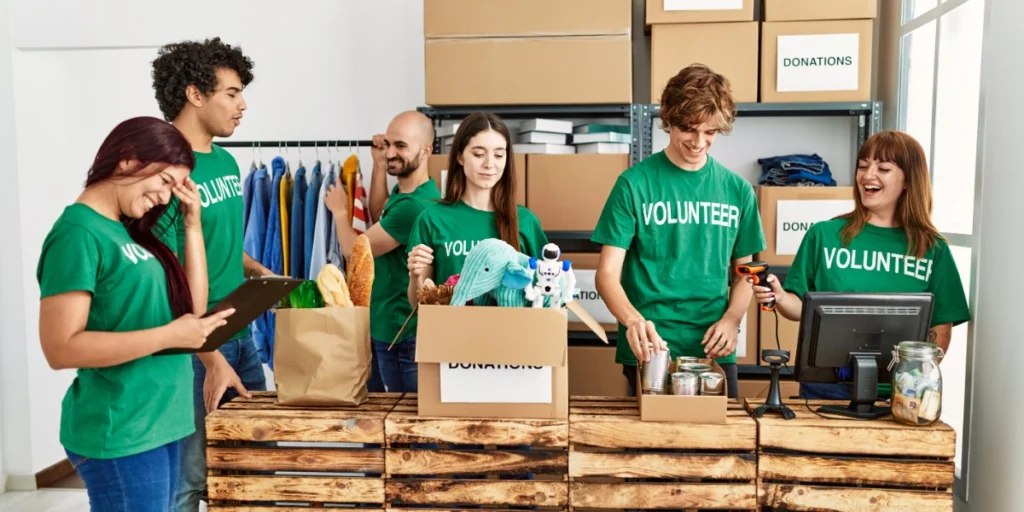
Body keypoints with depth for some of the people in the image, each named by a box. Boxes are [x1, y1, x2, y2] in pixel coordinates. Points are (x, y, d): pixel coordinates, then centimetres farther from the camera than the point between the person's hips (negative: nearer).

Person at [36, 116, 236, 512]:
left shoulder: (130, 230, 10)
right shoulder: (79, 233, -15)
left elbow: (193, 308, 9)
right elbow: (61, 348, -21)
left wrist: (192, 225, 4)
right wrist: (168, 335, -23)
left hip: (160, 420, 9)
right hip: (120, 432, -9)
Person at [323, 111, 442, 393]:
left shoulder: (415, 205, -26)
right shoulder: (401, 191, 5)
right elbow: (379, 214, 26)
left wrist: (339, 211, 1)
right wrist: (379, 164, 12)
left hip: (399, 333, -10)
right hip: (379, 325, 10)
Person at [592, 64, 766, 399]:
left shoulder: (737, 190, 4)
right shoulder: (635, 184, -7)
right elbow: (607, 274, -9)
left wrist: (732, 319, -7)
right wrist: (633, 321, -28)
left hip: (714, 352, 3)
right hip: (649, 350, -3)